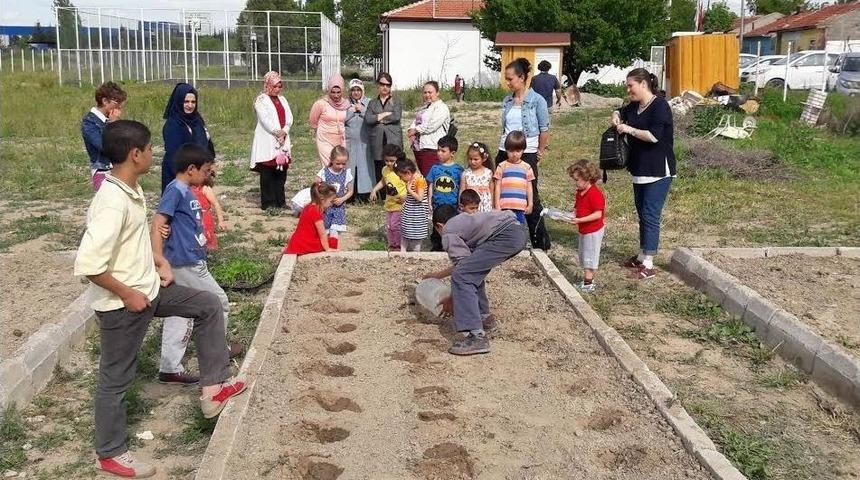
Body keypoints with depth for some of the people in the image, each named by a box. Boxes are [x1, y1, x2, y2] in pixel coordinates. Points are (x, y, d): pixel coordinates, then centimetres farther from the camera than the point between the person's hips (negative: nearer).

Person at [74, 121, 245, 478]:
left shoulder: (132, 189, 1)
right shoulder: (112, 202, -29)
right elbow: (88, 265, -32)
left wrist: (159, 265, 9)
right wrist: (129, 295, -22)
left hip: (148, 289, 9)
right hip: (123, 304, -9)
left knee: (208, 306, 14)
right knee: (116, 378, 7)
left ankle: (213, 388, 19)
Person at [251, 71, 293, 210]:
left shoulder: (282, 100, 18)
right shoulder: (261, 100, -2)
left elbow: (289, 117, 9)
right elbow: (265, 119, -14)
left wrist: (284, 131, -8)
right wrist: (277, 132, -16)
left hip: (282, 140, 6)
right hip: (267, 141, -6)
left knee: (281, 171, 6)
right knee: (267, 173, -4)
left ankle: (280, 201, 13)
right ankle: (267, 203, 0)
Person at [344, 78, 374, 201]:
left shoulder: (369, 103, 6)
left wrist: (362, 110, -9)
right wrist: (351, 111, -8)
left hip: (364, 142, -1)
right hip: (349, 141, 1)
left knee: (364, 166, -1)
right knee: (349, 165, 0)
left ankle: (364, 195, 5)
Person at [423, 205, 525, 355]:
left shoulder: (448, 234, 6)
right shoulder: (462, 220, 32)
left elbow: (462, 268, 1)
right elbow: (466, 261, 38)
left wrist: (451, 300, 13)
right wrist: (438, 275, 49)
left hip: (506, 236, -10)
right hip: (517, 231, 10)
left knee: (461, 276, -10)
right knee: (473, 272, 26)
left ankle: (477, 336, -20)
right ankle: (485, 317, 31)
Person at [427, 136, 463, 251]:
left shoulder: (458, 169, -5)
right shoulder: (435, 168, 2)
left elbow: (461, 188, 0)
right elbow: (431, 186, 8)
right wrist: (429, 203, 6)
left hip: (453, 206, -2)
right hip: (437, 205, 3)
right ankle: (435, 248, 26)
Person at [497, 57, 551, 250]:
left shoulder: (537, 101, -8)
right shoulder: (507, 101, 8)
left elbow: (544, 130, -3)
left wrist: (539, 153, 4)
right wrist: (505, 144, 14)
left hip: (526, 154, -6)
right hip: (505, 153, 6)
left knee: (531, 197, 0)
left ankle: (542, 243, 10)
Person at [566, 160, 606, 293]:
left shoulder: (594, 193, -24)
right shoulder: (580, 192, 5)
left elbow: (598, 214, -27)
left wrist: (579, 220, -31)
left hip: (593, 231, -10)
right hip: (584, 230, 10)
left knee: (589, 258, -1)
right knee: (584, 257, 18)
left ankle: (588, 284, 7)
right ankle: (588, 280, 28)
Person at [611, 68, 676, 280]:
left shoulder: (660, 106, -16)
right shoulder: (634, 106, 9)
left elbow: (654, 136, -26)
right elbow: (621, 112, 30)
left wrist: (629, 129, -18)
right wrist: (617, 117, 7)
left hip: (658, 171, -9)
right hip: (640, 169, 9)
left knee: (650, 215, -8)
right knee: (642, 214, 15)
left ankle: (648, 265, -4)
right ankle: (642, 256, 26)